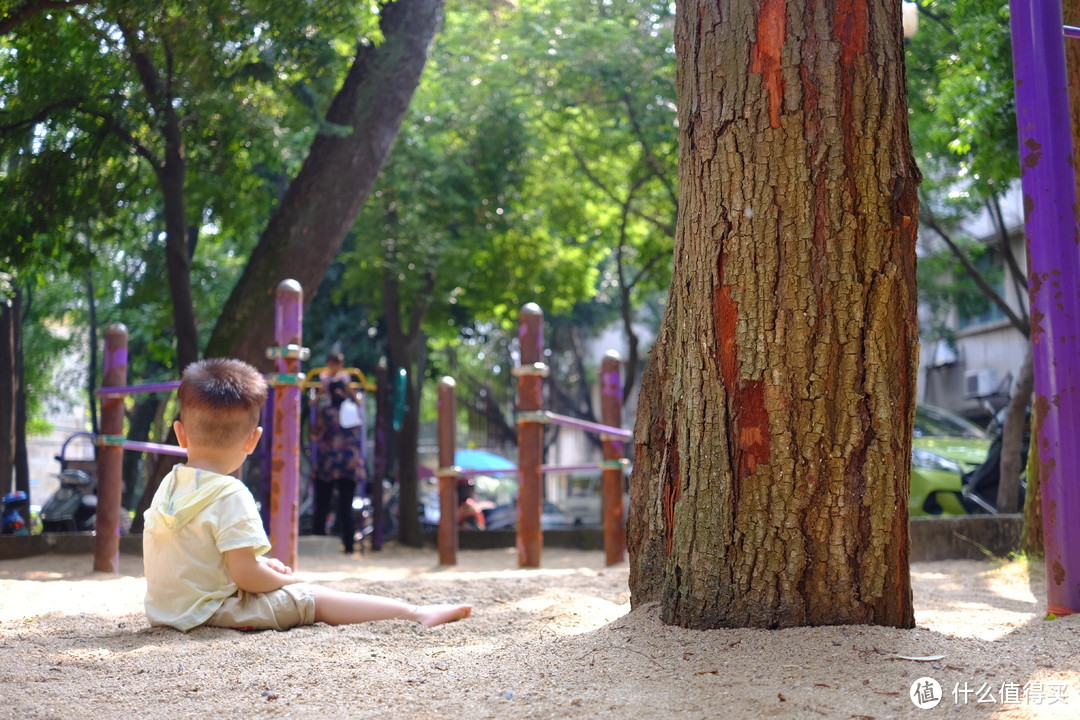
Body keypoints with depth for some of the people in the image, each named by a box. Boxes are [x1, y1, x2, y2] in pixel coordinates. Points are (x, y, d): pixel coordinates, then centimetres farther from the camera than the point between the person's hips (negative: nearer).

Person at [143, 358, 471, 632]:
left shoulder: (168, 485, 6)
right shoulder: (230, 496, -22)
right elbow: (245, 574, -25)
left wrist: (260, 565, 11)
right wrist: (287, 581, -6)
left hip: (166, 608, 9)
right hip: (211, 612, -9)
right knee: (315, 599, -7)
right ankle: (415, 614, -10)